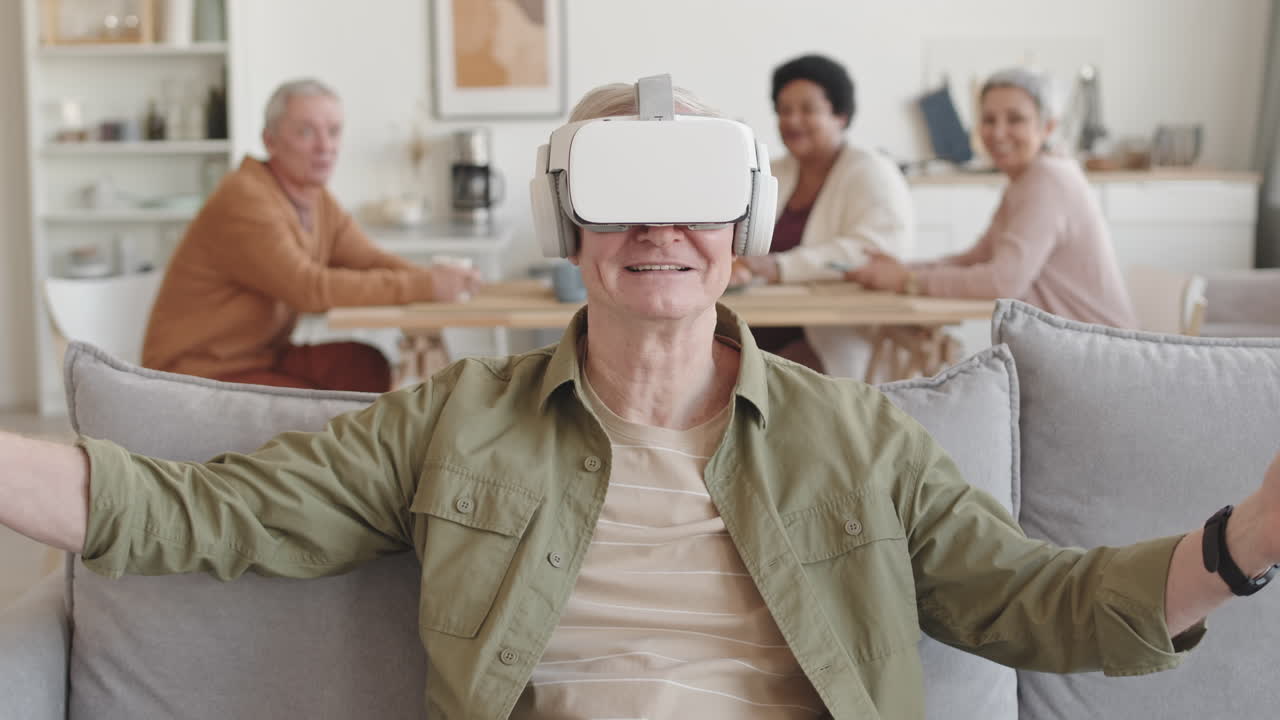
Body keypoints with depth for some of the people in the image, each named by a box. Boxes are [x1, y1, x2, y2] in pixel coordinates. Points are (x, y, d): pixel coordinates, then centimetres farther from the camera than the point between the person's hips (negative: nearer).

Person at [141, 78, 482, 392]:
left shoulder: (318, 200, 5)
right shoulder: (245, 199, -23)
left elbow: (369, 261, -1)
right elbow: (310, 289, -29)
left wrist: (433, 278, -22)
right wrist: (421, 287, -30)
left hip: (262, 356, 8)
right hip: (200, 374, -7)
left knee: (366, 364, -15)